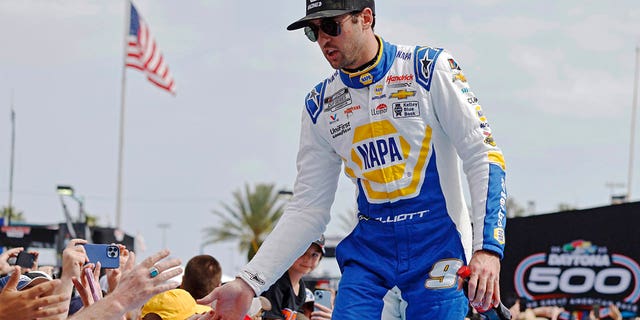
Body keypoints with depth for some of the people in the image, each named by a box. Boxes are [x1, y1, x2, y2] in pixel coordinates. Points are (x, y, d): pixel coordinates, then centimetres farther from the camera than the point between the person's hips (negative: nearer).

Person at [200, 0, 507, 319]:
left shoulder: (429, 69, -4)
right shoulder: (319, 104, 8)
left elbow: (482, 156, -6)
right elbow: (307, 209, 10)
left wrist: (488, 247, -18)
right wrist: (248, 283, 0)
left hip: (438, 247, -3)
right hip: (370, 252, 4)